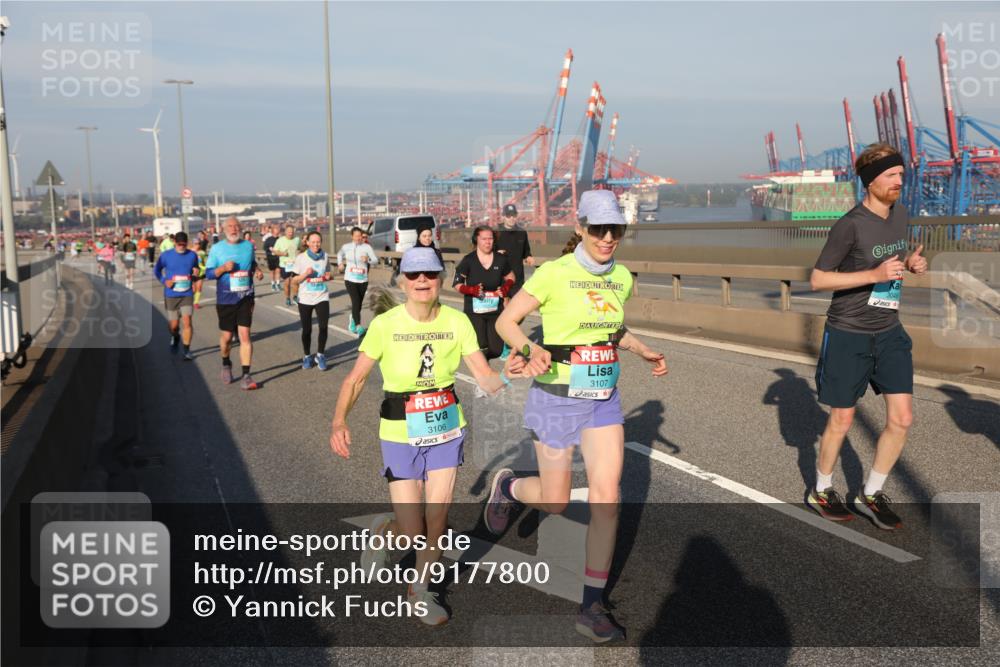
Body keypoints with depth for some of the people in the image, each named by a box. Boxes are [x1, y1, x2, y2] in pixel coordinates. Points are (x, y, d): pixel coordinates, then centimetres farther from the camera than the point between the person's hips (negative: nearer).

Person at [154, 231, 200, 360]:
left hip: (187, 294, 0)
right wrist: (164, 281, -9)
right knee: (173, 325, 6)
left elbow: (196, 269, 16)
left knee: (187, 321, -14)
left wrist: (195, 274, -8)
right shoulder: (166, 255, -3)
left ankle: (187, 350, -5)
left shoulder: (192, 255, 0)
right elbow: (156, 270, 8)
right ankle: (175, 337, 41)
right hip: (171, 295, 0)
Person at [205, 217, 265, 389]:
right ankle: (226, 364, 38)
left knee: (245, 335, -9)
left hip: (246, 298, 1)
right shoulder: (216, 248, -1)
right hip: (225, 299, -1)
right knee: (226, 336, 9)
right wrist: (223, 268, -18)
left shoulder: (248, 246, 6)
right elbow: (208, 273, -1)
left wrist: (257, 271, 2)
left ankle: (246, 375, -7)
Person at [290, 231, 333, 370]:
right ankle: (307, 356, 26)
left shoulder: (325, 257, 3)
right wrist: (305, 274, -20)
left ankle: (320, 355, 7)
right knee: (307, 329, 7)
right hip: (305, 299, -1)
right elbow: (294, 281, -3)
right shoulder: (301, 258, -5)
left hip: (322, 298, 1)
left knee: (323, 326, -11)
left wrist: (328, 276, -5)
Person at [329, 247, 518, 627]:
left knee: (437, 522, 6)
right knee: (413, 533, -2)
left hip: (447, 431, 2)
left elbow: (485, 379, -8)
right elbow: (356, 378, -11)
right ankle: (384, 531, 35)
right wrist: (339, 422, -26)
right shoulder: (385, 324, -14)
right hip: (400, 436, -2)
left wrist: (508, 375, -30)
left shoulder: (457, 322, -8)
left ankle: (421, 591, 33)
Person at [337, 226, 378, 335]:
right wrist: (340, 263, 13)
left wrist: (368, 259, -29)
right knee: (355, 302, -18)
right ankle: (358, 326, -23)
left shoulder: (366, 247, -4)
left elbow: (375, 260, -10)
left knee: (359, 303, 13)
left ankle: (353, 318, 43)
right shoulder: (346, 247, 2)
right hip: (350, 279, -1)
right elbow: (340, 254, 25)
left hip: (363, 280, 1)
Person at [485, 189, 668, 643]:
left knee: (606, 499, -4)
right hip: (557, 399, -4)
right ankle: (507, 486, 41)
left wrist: (643, 351, 7)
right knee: (555, 503, 6)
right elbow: (506, 321, -10)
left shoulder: (622, 277, 4)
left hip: (604, 400, 5)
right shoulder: (555, 273, -15)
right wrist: (533, 351, -29)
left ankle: (592, 608, 10)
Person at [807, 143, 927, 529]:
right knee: (841, 421, 6)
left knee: (902, 419, 3)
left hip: (890, 332, 6)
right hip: (849, 334, -6)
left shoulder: (901, 215, 6)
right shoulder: (850, 225, -17)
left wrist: (911, 264, -1)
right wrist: (875, 274, -23)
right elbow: (817, 279, -15)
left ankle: (871, 495, 21)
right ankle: (821, 491, 28)